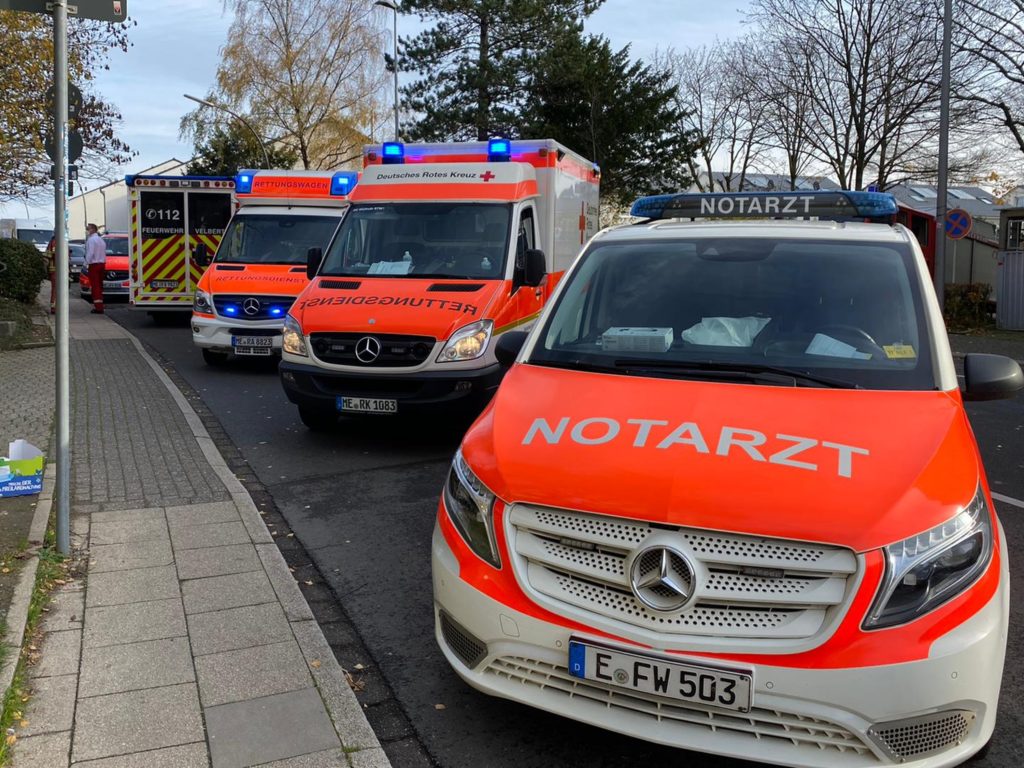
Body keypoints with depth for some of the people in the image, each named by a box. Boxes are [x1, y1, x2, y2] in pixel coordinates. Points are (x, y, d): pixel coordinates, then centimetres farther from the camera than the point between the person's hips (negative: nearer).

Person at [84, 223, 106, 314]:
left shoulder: (91, 239, -11)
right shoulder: (101, 239, 16)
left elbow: (90, 253, -18)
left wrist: (86, 263, -10)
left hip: (94, 264, -8)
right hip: (102, 263, 8)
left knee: (95, 286, -8)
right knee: (99, 285, 11)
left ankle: (98, 307, -12)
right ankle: (100, 306, 13)